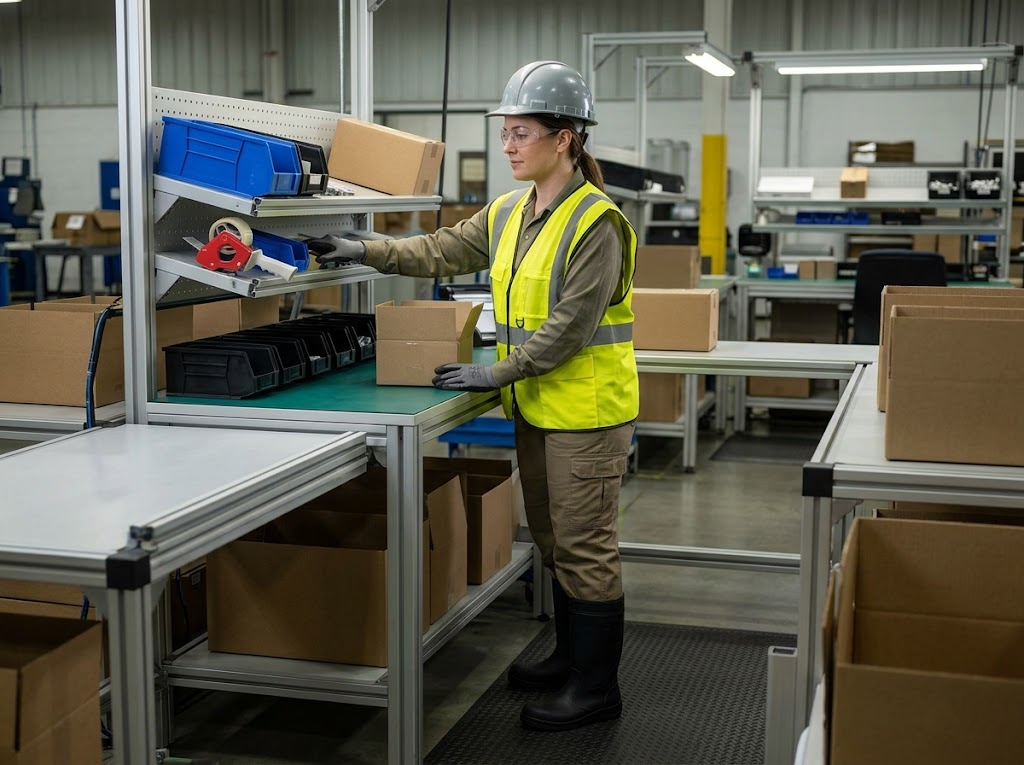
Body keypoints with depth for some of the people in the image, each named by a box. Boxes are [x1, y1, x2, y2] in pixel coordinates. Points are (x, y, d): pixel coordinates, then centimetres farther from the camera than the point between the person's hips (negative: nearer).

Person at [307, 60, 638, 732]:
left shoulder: (595, 223, -18)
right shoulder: (510, 215, 9)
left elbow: (570, 325, -21)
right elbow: (443, 250, 9)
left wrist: (498, 373, -19)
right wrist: (365, 251, -1)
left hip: (587, 409, -9)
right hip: (537, 406, 9)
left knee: (585, 546, -1)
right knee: (554, 539, 18)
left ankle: (597, 687, 11)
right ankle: (571, 656, 34)